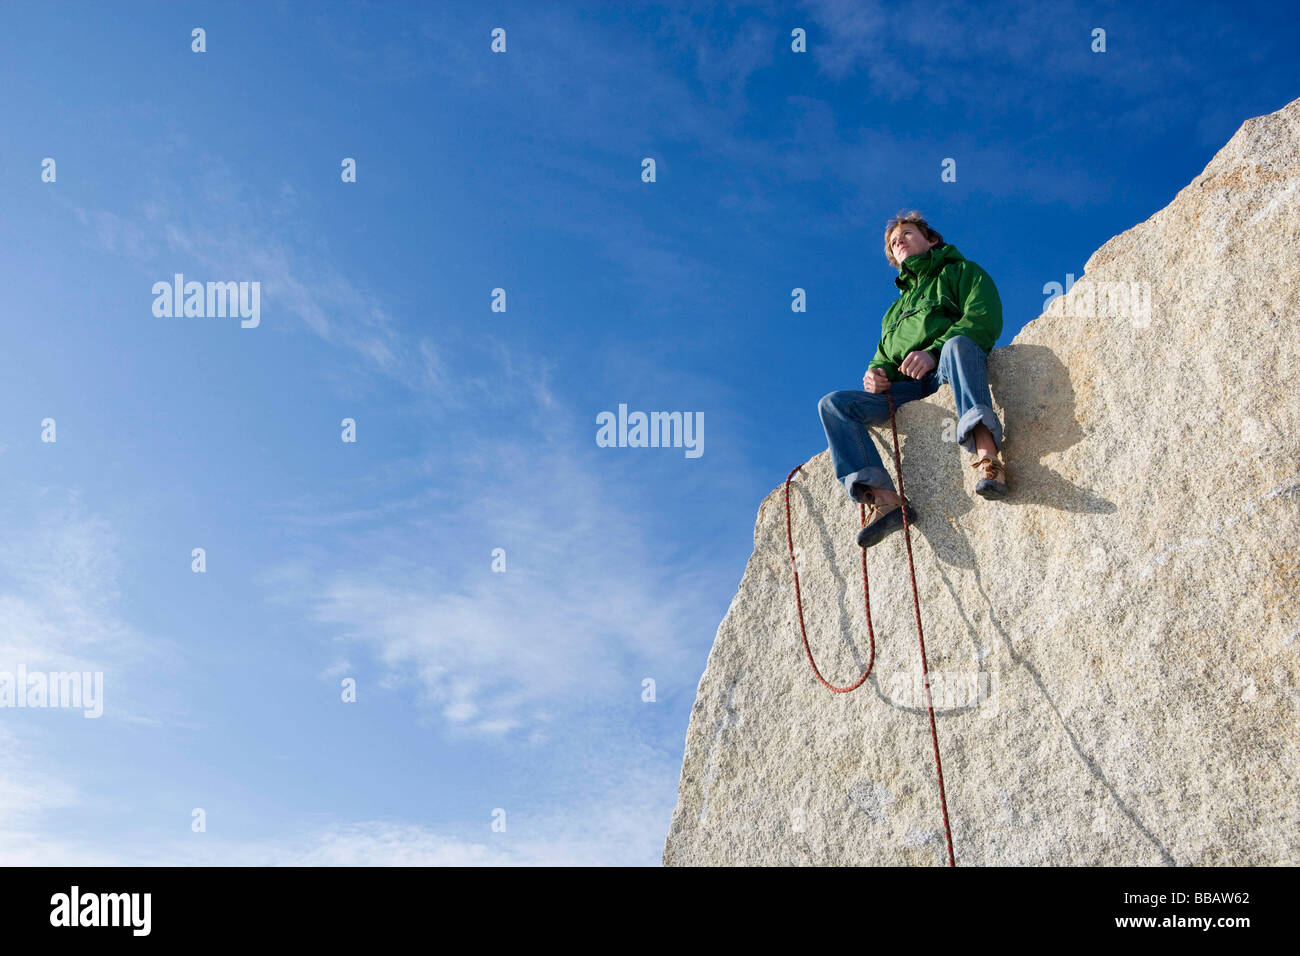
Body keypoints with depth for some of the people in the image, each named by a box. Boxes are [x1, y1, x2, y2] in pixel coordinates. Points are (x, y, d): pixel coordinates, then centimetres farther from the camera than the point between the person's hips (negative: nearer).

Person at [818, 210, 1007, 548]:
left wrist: (934, 351, -17)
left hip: (948, 373, -5)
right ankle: (883, 498, -35)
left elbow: (984, 319, 0)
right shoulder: (896, 310, 38)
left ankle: (986, 456, -59)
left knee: (958, 344, -39)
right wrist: (875, 373, 4)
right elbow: (884, 356, 31)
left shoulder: (960, 271, 19)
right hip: (906, 388, 5)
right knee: (833, 404, -16)